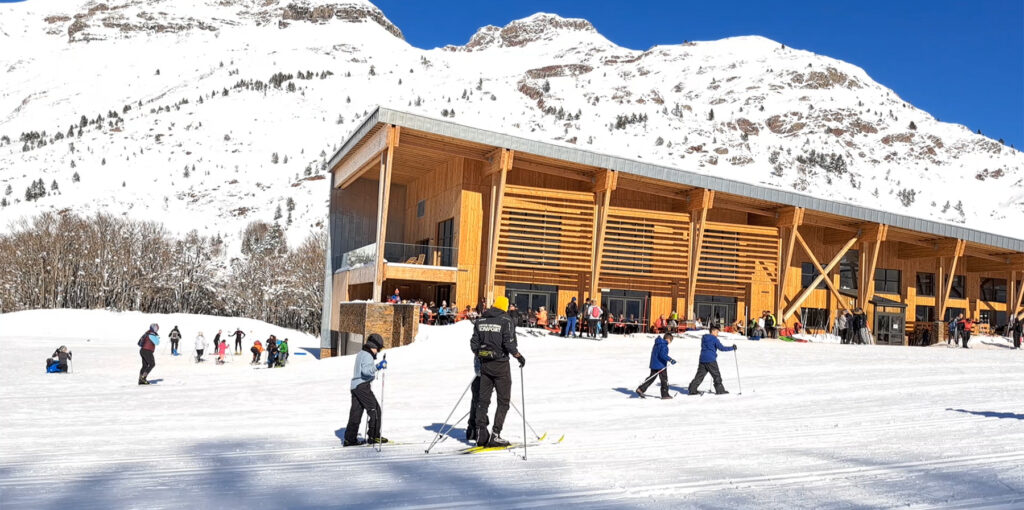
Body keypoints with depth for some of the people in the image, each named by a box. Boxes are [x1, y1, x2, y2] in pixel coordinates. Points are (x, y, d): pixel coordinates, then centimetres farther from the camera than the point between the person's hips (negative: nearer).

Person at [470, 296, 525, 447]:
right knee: (503, 401, 4)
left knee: (483, 399, 11)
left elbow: (474, 343, 7)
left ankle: (481, 433, 7)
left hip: (484, 364, 5)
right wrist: (519, 356, -3)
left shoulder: (480, 321, 6)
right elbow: (509, 343, -17)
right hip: (500, 364, -5)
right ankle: (495, 435, -2)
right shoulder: (505, 321, -10)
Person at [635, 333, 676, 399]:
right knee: (664, 380, 3)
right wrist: (670, 360, -29)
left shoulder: (657, 344, 13)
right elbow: (663, 354, -28)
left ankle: (640, 389, 8)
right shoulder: (664, 345, -16)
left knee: (651, 378, 14)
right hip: (661, 366, -8)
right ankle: (665, 395, 8)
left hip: (653, 365, 9)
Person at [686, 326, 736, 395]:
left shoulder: (703, 338, 14)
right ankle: (720, 390, 5)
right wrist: (732, 348, -1)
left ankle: (692, 390, 4)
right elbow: (722, 348, -10)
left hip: (702, 359, 6)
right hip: (711, 360, -6)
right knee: (716, 375, 4)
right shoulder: (714, 339, -6)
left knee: (700, 375, 8)